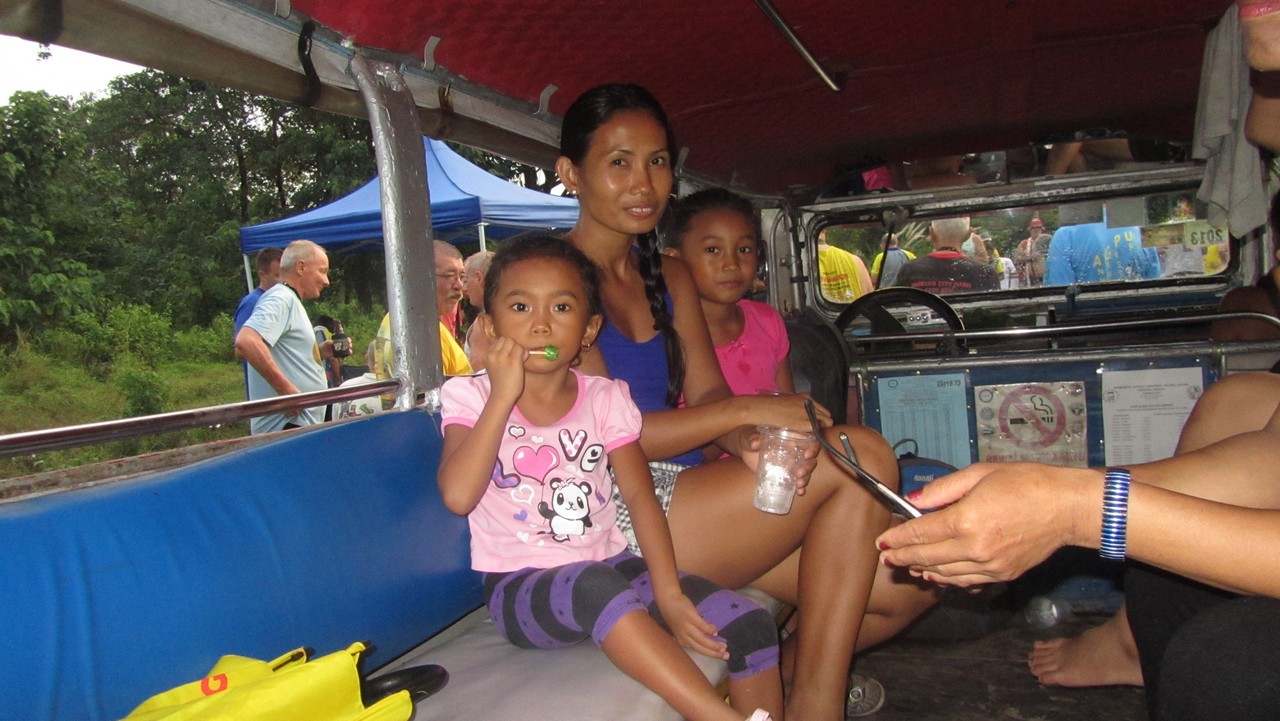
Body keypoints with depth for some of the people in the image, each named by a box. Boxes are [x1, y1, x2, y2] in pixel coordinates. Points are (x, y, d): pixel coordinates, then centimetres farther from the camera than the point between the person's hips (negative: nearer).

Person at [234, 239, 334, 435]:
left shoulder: (290, 301, 20)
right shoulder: (281, 298, -11)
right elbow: (246, 342, -27)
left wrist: (321, 352, 10)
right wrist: (285, 388, -25)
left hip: (300, 423, 10)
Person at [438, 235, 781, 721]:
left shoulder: (604, 398, 5)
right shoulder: (470, 397, -2)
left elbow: (639, 495, -2)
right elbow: (458, 496, -19)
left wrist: (667, 594, -14)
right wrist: (504, 395, -20)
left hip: (612, 566, 4)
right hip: (521, 589, -3)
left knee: (750, 625, -14)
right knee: (593, 587, -38)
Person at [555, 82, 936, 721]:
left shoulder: (668, 277, 16)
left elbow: (708, 393, 6)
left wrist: (748, 443, -17)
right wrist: (747, 411, -19)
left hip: (684, 500, 7)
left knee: (905, 586, -3)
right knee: (863, 458, -18)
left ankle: (785, 670, 23)